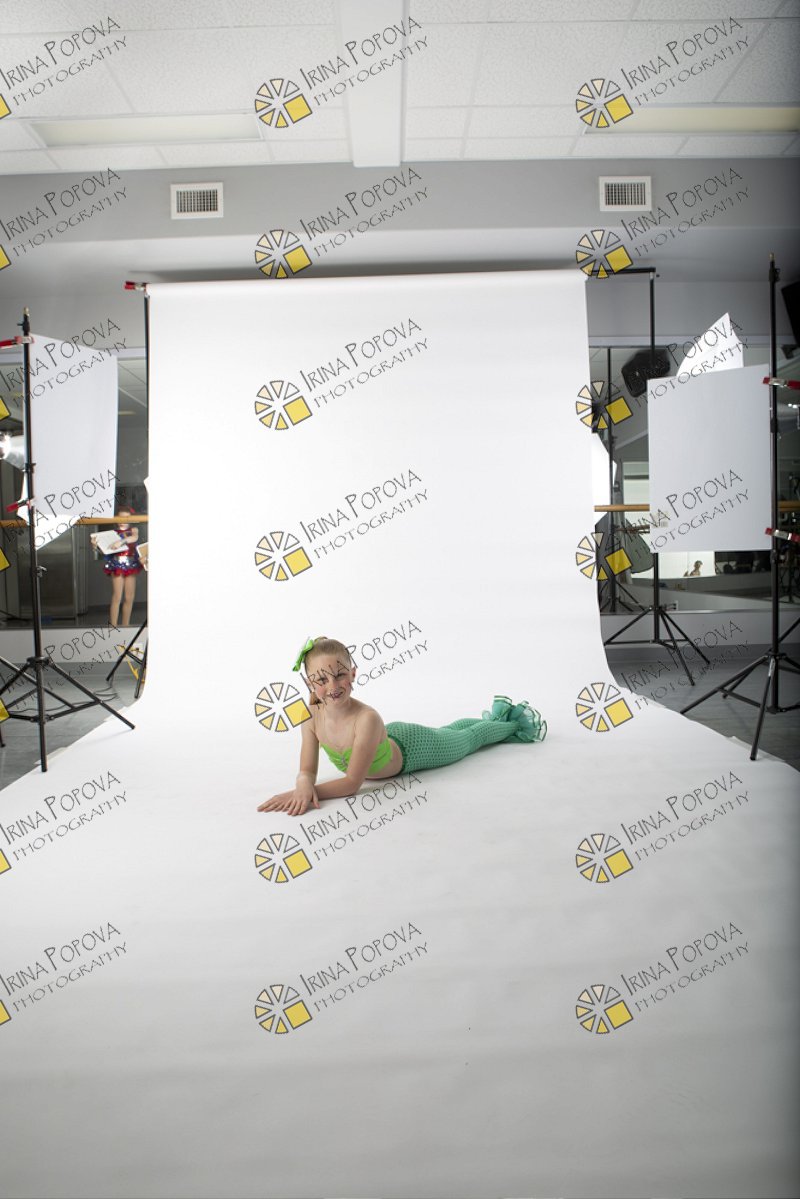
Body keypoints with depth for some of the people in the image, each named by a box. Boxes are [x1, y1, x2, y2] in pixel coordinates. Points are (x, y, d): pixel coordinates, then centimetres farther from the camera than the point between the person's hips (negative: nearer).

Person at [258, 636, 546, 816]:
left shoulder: (367, 719, -46)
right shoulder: (311, 717, -29)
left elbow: (352, 782, -42)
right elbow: (307, 771, -23)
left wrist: (302, 792, -50)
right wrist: (304, 786, -46)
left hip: (413, 747, -6)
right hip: (390, 736, 6)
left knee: (470, 738, 24)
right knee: (448, 732, 34)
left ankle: (515, 718, 54)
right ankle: (498, 712, 62)